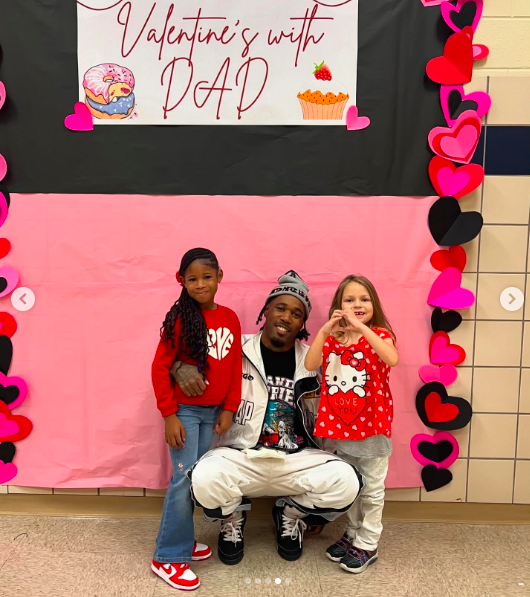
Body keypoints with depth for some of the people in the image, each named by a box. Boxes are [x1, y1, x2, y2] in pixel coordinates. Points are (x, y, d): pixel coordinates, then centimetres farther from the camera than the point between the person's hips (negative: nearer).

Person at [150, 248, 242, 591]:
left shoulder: (230, 319, 1)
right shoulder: (180, 318, -14)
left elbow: (235, 368, 6)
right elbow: (160, 368, -12)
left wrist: (229, 409, 3)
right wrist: (169, 415, -14)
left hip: (213, 411, 5)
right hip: (185, 411, -5)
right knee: (184, 480, -1)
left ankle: (182, 539, 33)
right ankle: (168, 557, 14)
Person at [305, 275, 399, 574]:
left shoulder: (379, 335, -8)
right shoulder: (332, 339, 4)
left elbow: (392, 359, -31)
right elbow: (310, 366, -12)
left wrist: (363, 329, -35)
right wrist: (323, 332, -22)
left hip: (372, 425, -4)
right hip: (342, 425, 5)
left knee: (372, 488, 9)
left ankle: (367, 544, 24)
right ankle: (353, 534, 37)